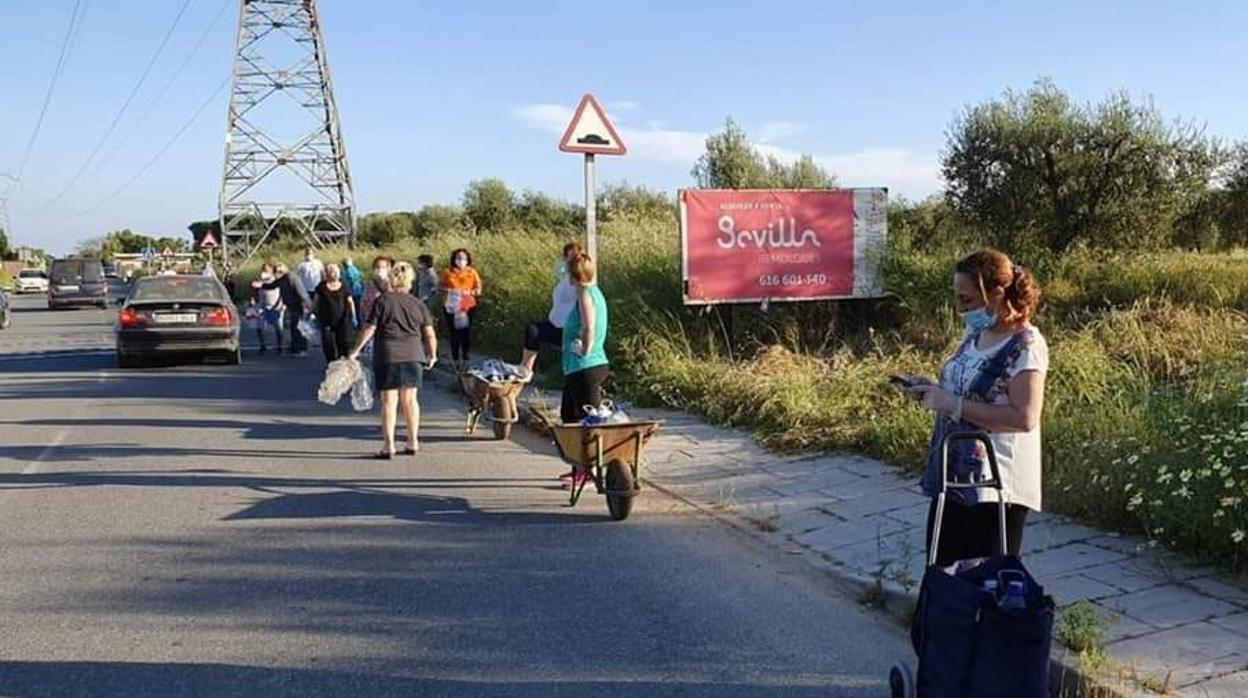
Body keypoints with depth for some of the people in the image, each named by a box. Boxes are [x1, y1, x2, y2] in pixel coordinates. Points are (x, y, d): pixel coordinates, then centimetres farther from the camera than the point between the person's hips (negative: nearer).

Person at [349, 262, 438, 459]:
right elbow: (430, 334, 4)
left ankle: (389, 446, -1)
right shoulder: (418, 304, 6)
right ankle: (412, 443, 18)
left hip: (387, 356, -3)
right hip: (413, 355, 3)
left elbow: (369, 328, -7)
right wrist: (432, 356, 19)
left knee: (389, 400, 1)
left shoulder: (383, 301, -4)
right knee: (409, 399, 13)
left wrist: (356, 350, 2)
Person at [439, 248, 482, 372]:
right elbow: (440, 286, 9)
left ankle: (465, 359, 10)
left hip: (468, 307, 0)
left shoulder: (472, 273, 3)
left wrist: (469, 292, -15)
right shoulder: (447, 272, 4)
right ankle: (456, 360, 13)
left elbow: (478, 290, 4)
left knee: (466, 333, -1)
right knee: (453, 333, 1)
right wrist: (447, 290, -11)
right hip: (451, 307, 0)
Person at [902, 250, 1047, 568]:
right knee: (941, 571, 13)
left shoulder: (1025, 344, -15)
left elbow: (1024, 418, -24)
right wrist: (932, 391, 4)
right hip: (953, 477, 8)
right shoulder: (976, 335, 10)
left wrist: (952, 404, -23)